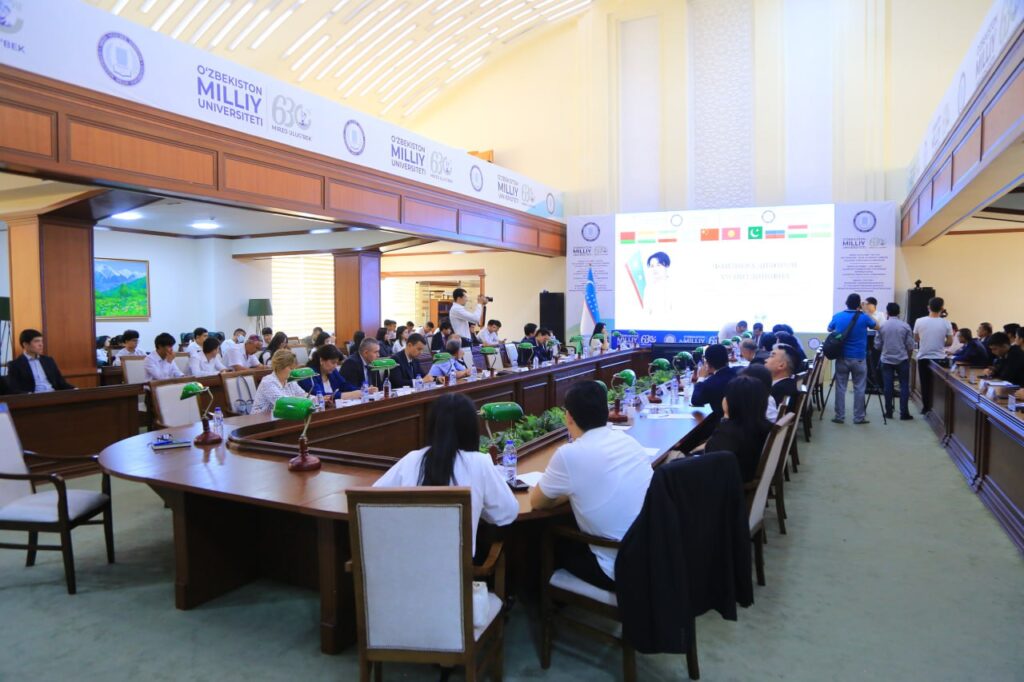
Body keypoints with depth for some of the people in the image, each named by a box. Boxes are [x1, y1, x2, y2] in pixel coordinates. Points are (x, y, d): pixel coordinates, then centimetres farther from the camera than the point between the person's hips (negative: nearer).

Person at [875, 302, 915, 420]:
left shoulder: (882, 326, -2)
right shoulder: (905, 326, -3)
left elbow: (877, 345, 1)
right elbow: (910, 346, -2)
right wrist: (908, 357, 15)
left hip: (886, 360, 1)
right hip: (902, 360, -1)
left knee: (888, 387, 4)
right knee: (904, 386, 5)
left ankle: (889, 412, 8)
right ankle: (904, 413, 3)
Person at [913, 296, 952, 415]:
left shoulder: (919, 321, -7)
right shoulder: (945, 323, -8)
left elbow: (916, 339, 6)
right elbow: (949, 342, -2)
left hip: (923, 358, 0)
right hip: (939, 358, 0)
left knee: (925, 384, 8)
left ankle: (926, 408, 13)